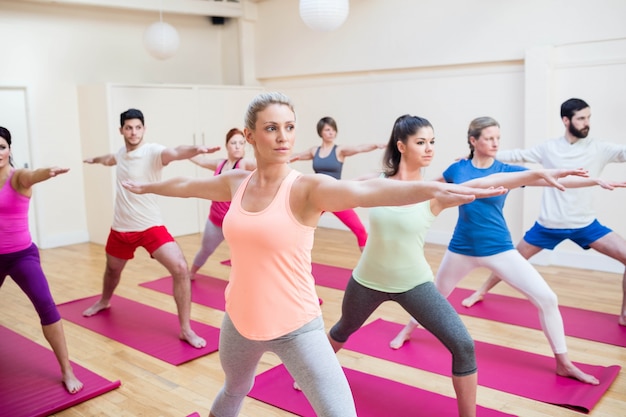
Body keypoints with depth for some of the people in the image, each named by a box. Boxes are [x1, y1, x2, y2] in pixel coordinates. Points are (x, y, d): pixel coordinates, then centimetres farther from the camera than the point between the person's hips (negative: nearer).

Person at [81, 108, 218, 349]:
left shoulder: (153, 152, -18)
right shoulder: (121, 152, 3)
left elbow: (175, 153, -43)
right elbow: (112, 159, 31)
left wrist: (196, 149, -65)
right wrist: (95, 160, 53)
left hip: (150, 227, -6)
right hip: (121, 228, 6)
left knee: (180, 268, -24)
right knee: (113, 269, 28)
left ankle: (185, 330, -14)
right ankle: (104, 301, 61)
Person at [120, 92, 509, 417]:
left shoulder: (307, 188, -18)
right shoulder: (236, 183, -2)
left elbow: (367, 191, -38)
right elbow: (185, 184, 18)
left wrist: (430, 188, -56)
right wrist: (145, 186, 36)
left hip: (296, 327, -5)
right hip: (240, 321, 5)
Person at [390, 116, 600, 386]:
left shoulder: (506, 171, -8)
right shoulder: (457, 169, -6)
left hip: (498, 249, 0)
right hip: (462, 249, 1)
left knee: (547, 299, -8)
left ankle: (563, 364, 9)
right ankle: (407, 330, 47)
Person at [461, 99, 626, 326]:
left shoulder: (599, 148, -4)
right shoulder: (549, 148, -3)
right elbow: (518, 155, 3)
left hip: (585, 224, 1)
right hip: (549, 225, 0)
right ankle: (481, 292, 35)